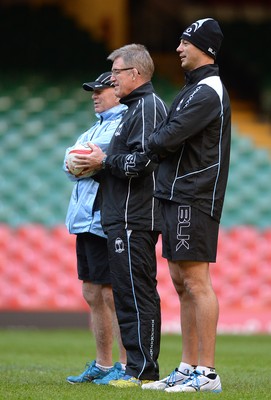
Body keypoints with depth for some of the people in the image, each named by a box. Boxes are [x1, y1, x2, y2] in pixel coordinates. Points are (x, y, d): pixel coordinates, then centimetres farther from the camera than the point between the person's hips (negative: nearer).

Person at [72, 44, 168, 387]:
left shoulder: (148, 107, -11)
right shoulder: (136, 107, 22)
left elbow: (143, 161, -21)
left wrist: (105, 161, -10)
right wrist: (100, 163, 12)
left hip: (133, 221, -11)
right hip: (124, 219, 11)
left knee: (136, 295, -9)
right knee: (132, 295, 11)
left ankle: (143, 370, -9)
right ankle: (140, 368, 15)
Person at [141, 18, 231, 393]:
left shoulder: (208, 92, -14)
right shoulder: (195, 89, 20)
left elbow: (167, 138, -19)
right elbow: (169, 136, 21)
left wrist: (148, 145, 0)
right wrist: (158, 146, 2)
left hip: (194, 200, -11)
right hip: (176, 196, 11)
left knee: (197, 282, -11)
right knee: (182, 284, 12)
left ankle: (207, 372, -11)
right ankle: (188, 368, 17)